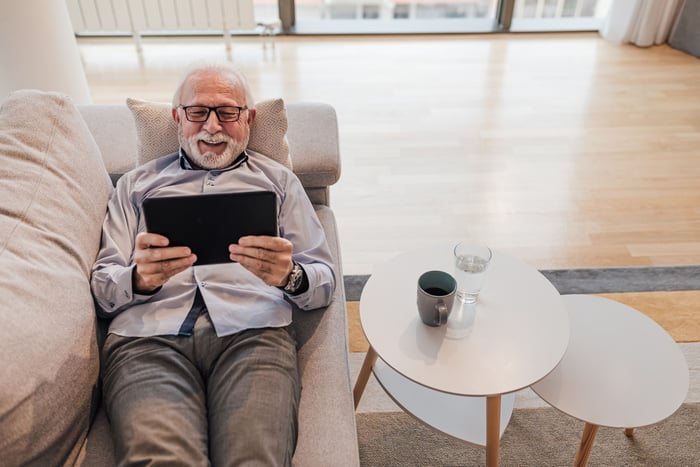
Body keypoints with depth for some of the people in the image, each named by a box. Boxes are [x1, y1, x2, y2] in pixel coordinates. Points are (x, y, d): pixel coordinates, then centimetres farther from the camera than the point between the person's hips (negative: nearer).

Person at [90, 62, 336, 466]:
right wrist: (138, 278, -10)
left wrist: (291, 277, -13)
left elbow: (325, 282, 11)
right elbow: (102, 288, 14)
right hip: (147, 334, 1)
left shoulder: (279, 180, 21)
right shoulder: (137, 184, 23)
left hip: (252, 329, 0)